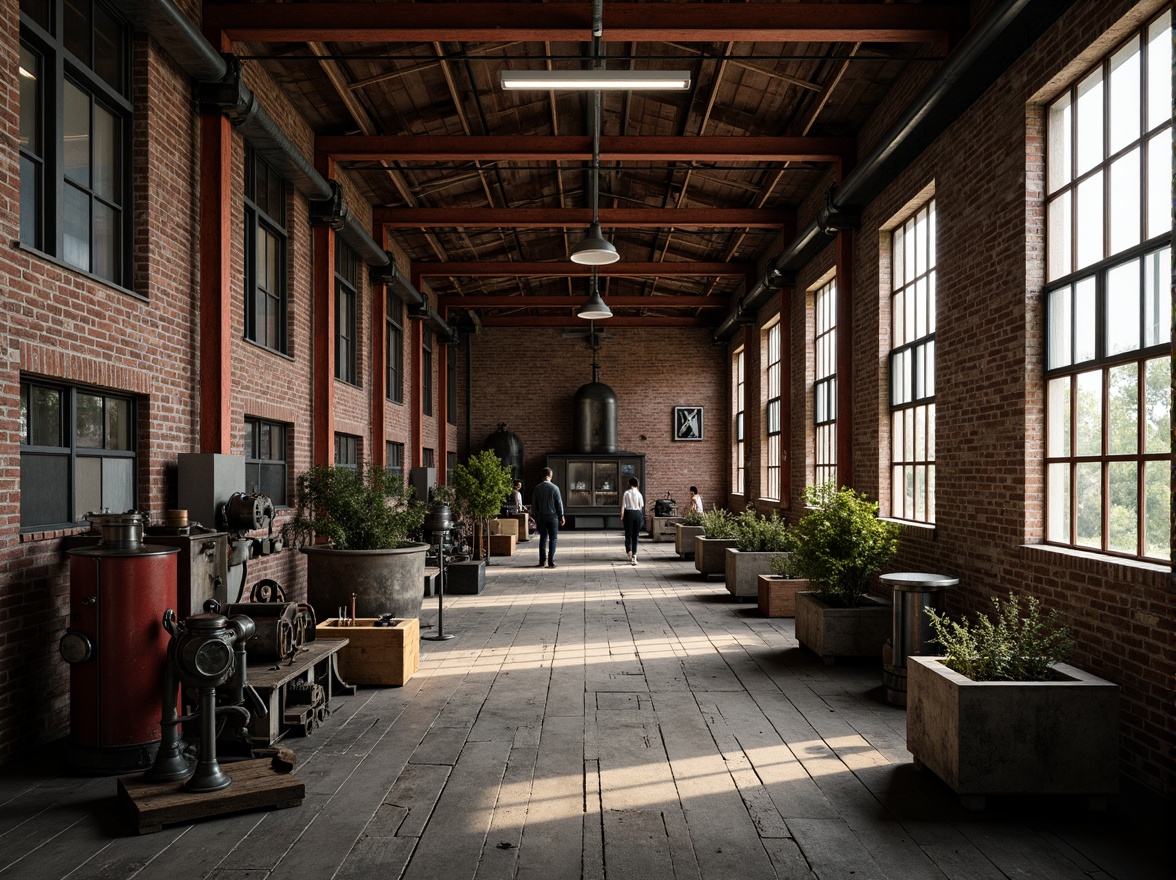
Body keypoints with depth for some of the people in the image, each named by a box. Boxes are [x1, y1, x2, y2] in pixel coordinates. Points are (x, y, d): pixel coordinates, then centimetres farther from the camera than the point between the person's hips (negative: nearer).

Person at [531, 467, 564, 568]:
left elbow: (534, 504, 4)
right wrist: (561, 516, 2)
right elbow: (559, 503, -6)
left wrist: (535, 516, 14)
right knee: (553, 538, 2)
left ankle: (542, 561, 10)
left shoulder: (537, 488, -1)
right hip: (552, 516, -3)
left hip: (541, 516, 3)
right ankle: (551, 561, -3)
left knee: (543, 538, 10)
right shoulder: (554, 488, -9)